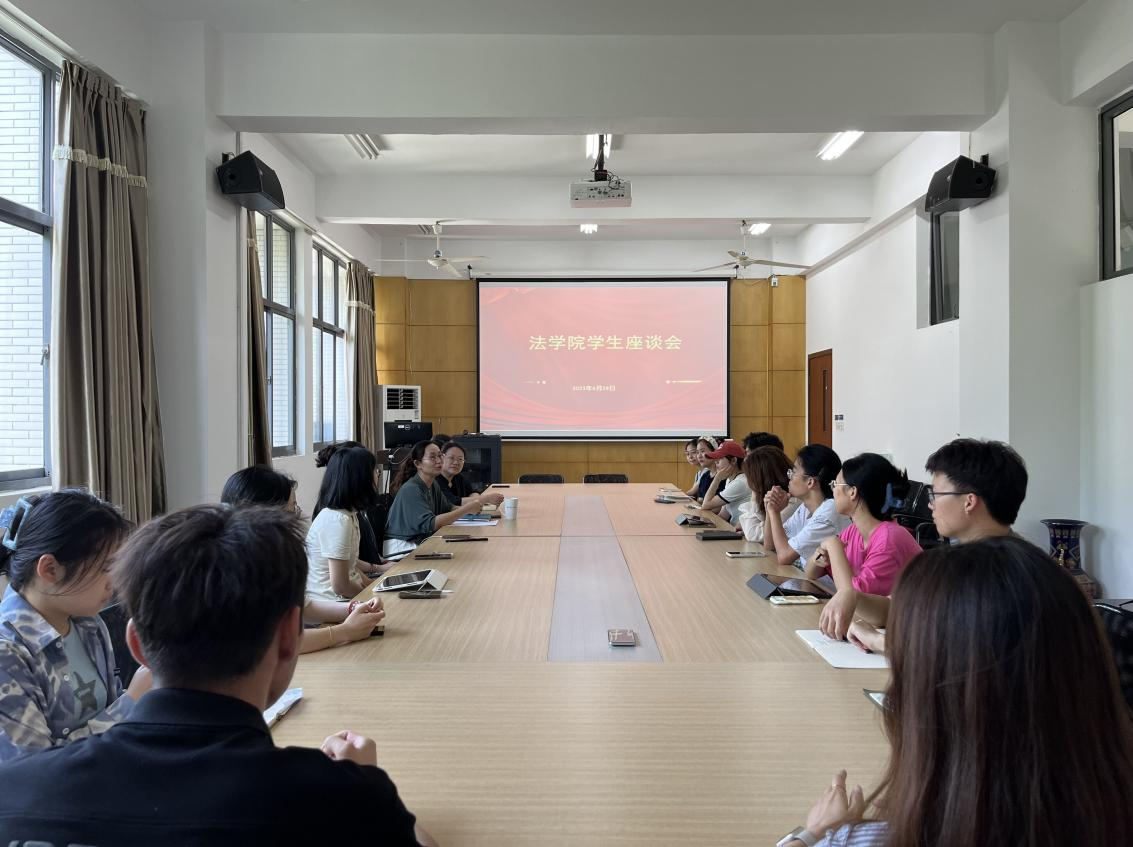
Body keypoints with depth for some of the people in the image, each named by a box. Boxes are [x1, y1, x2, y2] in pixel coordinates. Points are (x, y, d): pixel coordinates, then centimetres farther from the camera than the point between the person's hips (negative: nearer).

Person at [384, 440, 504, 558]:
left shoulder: (433, 485, 9)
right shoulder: (410, 490, -19)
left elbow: (447, 508, 8)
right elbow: (429, 524, -28)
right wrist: (466, 509, -30)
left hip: (420, 542, 8)